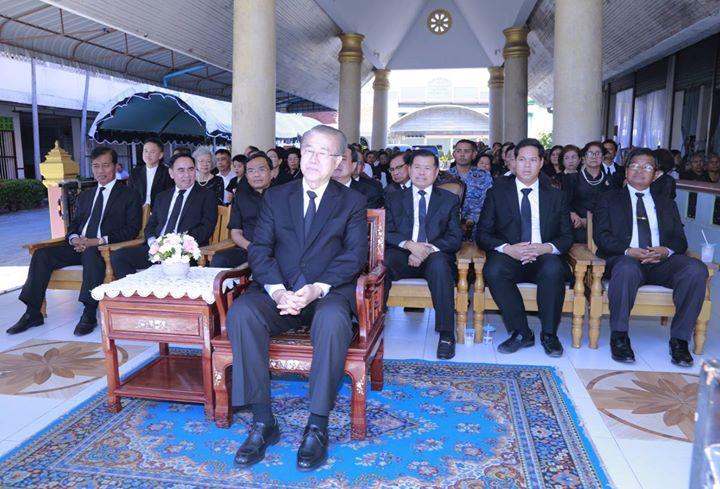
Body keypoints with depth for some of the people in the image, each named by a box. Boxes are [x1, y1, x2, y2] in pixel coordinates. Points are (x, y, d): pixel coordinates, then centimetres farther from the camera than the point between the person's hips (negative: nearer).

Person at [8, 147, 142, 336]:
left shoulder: (129, 195, 4)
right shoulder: (85, 196, 25)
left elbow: (131, 230, -6)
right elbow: (74, 223, 22)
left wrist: (100, 241, -18)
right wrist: (74, 239, -3)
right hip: (79, 247, 6)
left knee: (91, 255, -38)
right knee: (41, 254, -15)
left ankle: (89, 314, -34)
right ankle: (33, 313, -10)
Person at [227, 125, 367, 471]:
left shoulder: (352, 202, 10)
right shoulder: (275, 197, 15)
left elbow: (355, 254, -2)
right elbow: (259, 249, 5)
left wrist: (318, 288, -20)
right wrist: (277, 290, -16)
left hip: (329, 291, -2)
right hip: (279, 291, 2)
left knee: (332, 320, -37)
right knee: (241, 312, -29)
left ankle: (317, 426, -24)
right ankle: (262, 422, -20)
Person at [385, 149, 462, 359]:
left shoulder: (450, 200, 15)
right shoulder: (394, 198, 18)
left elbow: (455, 238, 4)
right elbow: (387, 232, 5)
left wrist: (428, 250, -14)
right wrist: (410, 245, -16)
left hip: (435, 256, -1)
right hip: (402, 255, 1)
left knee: (439, 263, -37)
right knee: (381, 262, -33)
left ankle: (446, 334, -31)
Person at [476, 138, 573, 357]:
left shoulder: (556, 196, 13)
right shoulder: (497, 193, 8)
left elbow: (567, 236, 9)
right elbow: (482, 234, 2)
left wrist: (547, 248, -14)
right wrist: (507, 249, -18)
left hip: (544, 259, 0)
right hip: (508, 257, 0)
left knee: (553, 268, -34)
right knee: (493, 270, -34)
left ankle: (549, 334, -16)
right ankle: (521, 333, -19)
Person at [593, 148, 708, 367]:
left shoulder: (666, 204, 26)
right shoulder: (609, 200, 17)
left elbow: (680, 240, 15)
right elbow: (601, 235, 2)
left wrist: (666, 250, -10)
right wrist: (628, 250, -16)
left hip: (662, 262, 3)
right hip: (624, 259, -3)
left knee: (696, 269, -28)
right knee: (627, 269, -39)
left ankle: (679, 339, -20)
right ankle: (619, 337, -25)